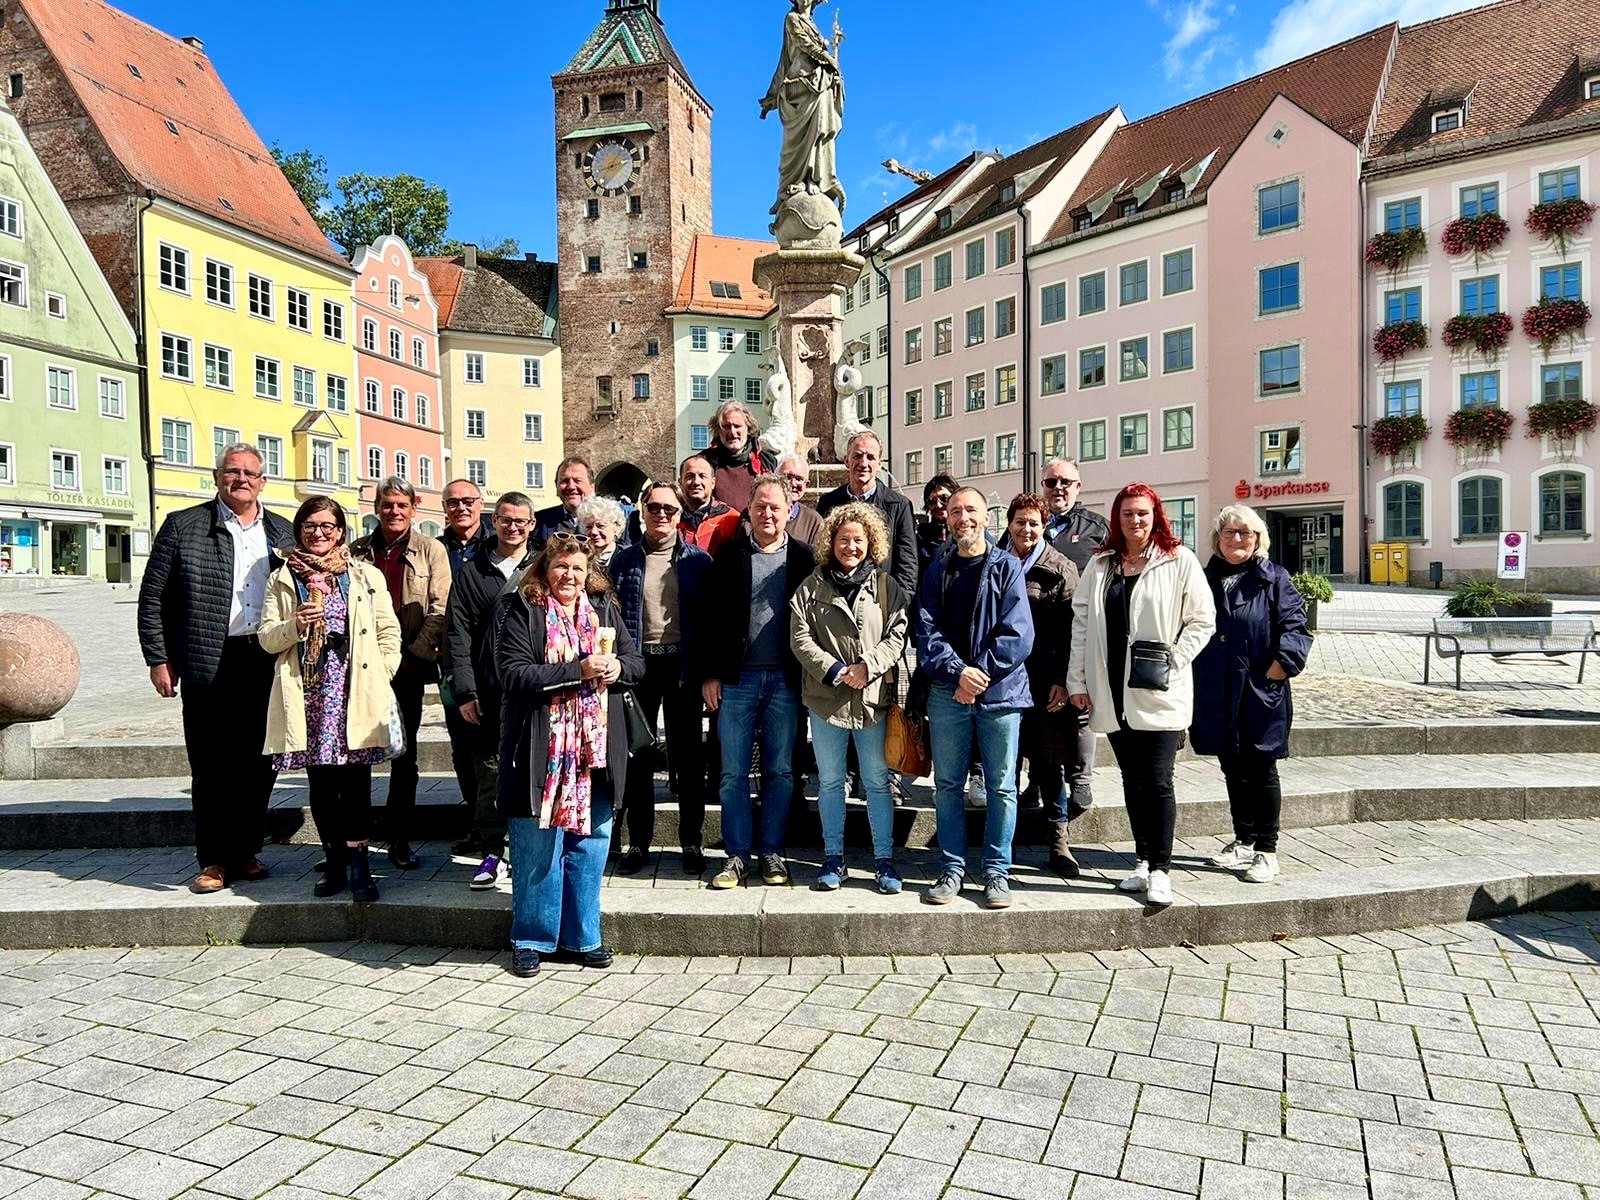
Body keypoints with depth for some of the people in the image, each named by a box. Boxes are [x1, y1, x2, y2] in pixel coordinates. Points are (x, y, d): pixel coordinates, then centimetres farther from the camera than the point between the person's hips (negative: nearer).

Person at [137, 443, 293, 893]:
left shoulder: (284, 533, 12)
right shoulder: (183, 526, 4)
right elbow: (152, 597, 3)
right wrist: (158, 658, -2)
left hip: (268, 663, 3)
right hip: (209, 665, -3)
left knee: (259, 763, 8)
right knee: (211, 767, 3)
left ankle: (246, 852, 21)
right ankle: (214, 860, 14)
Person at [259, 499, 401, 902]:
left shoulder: (366, 575, 9)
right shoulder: (283, 579, 13)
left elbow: (389, 631, 8)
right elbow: (267, 638, 9)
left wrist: (380, 678, -2)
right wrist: (295, 624, -11)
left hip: (355, 691, -2)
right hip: (308, 692, 2)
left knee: (355, 781, -5)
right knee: (320, 783, 7)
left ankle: (359, 868, -1)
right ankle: (335, 863, 18)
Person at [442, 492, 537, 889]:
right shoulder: (471, 572, 8)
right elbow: (457, 634, 4)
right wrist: (465, 690, -4)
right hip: (487, 691, 0)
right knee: (490, 771, 3)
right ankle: (490, 851, 12)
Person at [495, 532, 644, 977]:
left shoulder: (604, 609, 12)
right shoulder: (521, 612, -3)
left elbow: (636, 664, 13)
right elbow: (513, 674, -14)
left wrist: (616, 668, -10)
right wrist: (578, 670, -19)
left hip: (595, 751, 5)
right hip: (542, 752, -4)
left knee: (590, 844, 10)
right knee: (537, 848, 3)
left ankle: (581, 937, 23)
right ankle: (532, 940, 18)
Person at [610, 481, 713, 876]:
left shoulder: (697, 559, 3)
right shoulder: (624, 559, 7)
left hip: (682, 664, -1)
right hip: (638, 664, 2)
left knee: (688, 755, 5)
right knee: (636, 755, 8)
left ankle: (692, 841, 17)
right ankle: (638, 841, 19)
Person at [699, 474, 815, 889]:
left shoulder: (803, 558, 4)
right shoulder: (729, 556, 4)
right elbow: (711, 617, 3)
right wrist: (708, 674, -2)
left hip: (785, 679, 0)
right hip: (736, 678, 0)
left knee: (780, 772, 8)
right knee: (733, 773, 4)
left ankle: (772, 853, 19)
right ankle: (737, 855, 14)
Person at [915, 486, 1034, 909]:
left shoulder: (1007, 567, 2)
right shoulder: (937, 570, 10)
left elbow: (1017, 634, -6)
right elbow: (927, 630, 1)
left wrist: (979, 673, -13)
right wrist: (957, 670, -14)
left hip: (999, 690, -2)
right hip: (947, 692, 2)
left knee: (1001, 786, 4)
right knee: (948, 785, 8)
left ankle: (997, 872, 15)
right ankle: (952, 869, 19)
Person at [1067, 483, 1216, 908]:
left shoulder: (1179, 561, 0)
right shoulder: (1100, 565, 11)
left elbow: (1202, 620, 0)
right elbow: (1081, 622, 10)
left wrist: (1173, 662, -10)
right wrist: (1077, 679, 5)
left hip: (1159, 693, -4)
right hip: (1113, 692, 4)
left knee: (1157, 781, -6)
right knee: (1132, 781, 12)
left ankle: (1160, 869, 4)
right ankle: (1143, 861, 23)